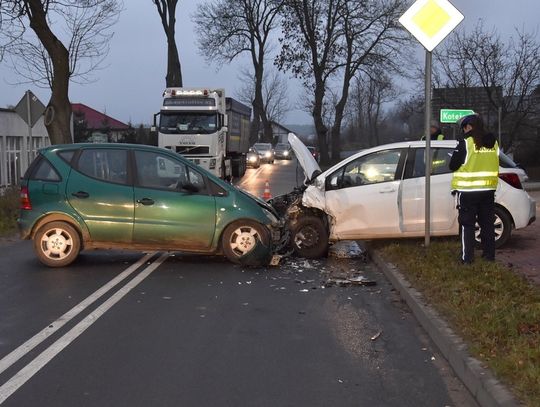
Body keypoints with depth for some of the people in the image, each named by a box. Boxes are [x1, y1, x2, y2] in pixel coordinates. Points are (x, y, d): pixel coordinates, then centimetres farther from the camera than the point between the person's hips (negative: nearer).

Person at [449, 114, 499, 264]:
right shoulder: (493, 142, 5)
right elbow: (492, 164, 15)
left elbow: (453, 165, -9)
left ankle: (467, 257, 1)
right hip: (488, 189, 5)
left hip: (468, 190, -5)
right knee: (487, 223, 13)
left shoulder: (466, 142, -13)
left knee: (467, 224, 2)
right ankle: (489, 254, 18)